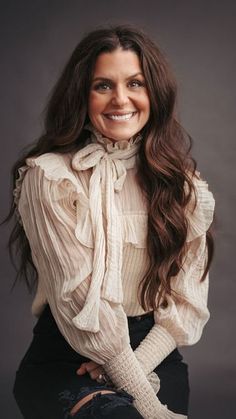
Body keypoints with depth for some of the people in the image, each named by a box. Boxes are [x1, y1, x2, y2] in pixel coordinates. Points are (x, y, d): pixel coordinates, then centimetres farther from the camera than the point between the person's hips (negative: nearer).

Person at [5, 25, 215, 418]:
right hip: (63, 357, -3)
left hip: (154, 353, 4)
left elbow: (188, 300, 1)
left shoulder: (184, 184, 5)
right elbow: (78, 300, -13)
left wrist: (137, 367, -15)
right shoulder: (49, 176, -8)